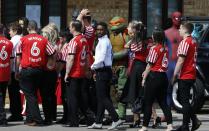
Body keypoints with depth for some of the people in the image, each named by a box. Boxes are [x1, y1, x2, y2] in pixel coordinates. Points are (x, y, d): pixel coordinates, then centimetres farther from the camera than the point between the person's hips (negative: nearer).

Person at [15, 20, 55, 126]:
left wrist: (17, 72, 6)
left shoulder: (23, 40, -3)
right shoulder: (44, 40, 2)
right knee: (32, 94, 18)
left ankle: (37, 119, -8)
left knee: (30, 95, 0)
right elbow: (52, 54, 1)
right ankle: (29, 118, 24)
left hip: (26, 70, -3)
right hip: (39, 71, 3)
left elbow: (18, 57, -1)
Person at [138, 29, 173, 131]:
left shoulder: (154, 48, -11)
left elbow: (150, 65, -10)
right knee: (163, 102, 9)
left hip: (154, 76, -7)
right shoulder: (165, 49, 8)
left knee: (148, 103, 1)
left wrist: (144, 78, -4)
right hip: (164, 76, 7)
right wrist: (147, 72, 17)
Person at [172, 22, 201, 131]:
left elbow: (181, 61, -19)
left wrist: (175, 75, -14)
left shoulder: (185, 42, -15)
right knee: (184, 100, 17)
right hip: (191, 75, 9)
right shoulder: (194, 41, 12)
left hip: (184, 76, -9)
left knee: (184, 101, -3)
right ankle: (195, 121, 14)